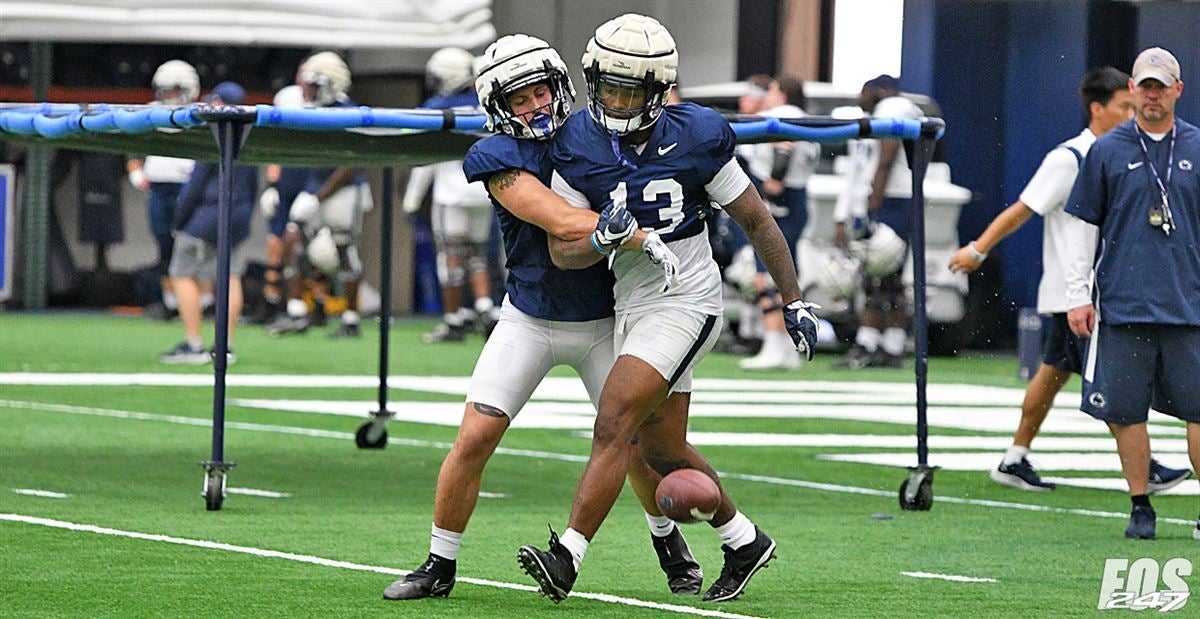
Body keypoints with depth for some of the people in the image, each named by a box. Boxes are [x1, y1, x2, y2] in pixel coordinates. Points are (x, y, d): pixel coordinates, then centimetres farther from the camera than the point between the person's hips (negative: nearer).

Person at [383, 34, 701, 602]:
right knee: (475, 439, -10)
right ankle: (439, 566, 5)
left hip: (603, 322, 2)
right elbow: (565, 223, -31)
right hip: (529, 321, -2)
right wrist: (643, 237, -37)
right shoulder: (502, 160, -19)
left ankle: (668, 541, 30)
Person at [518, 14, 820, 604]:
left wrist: (794, 302, 2)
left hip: (684, 305, -6)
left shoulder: (695, 140, -12)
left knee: (614, 427, -17)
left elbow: (756, 222, -2)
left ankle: (566, 557, -18)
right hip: (631, 307, 6)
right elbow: (561, 249, -6)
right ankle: (744, 541, 35)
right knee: (664, 450, 15)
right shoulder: (578, 147, -5)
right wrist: (600, 240, -28)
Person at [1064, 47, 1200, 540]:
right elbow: (1082, 225, 8)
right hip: (1122, 308, 0)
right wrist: (1077, 297, 3)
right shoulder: (1106, 151, 6)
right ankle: (1140, 509, 11)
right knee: (1126, 411, 0)